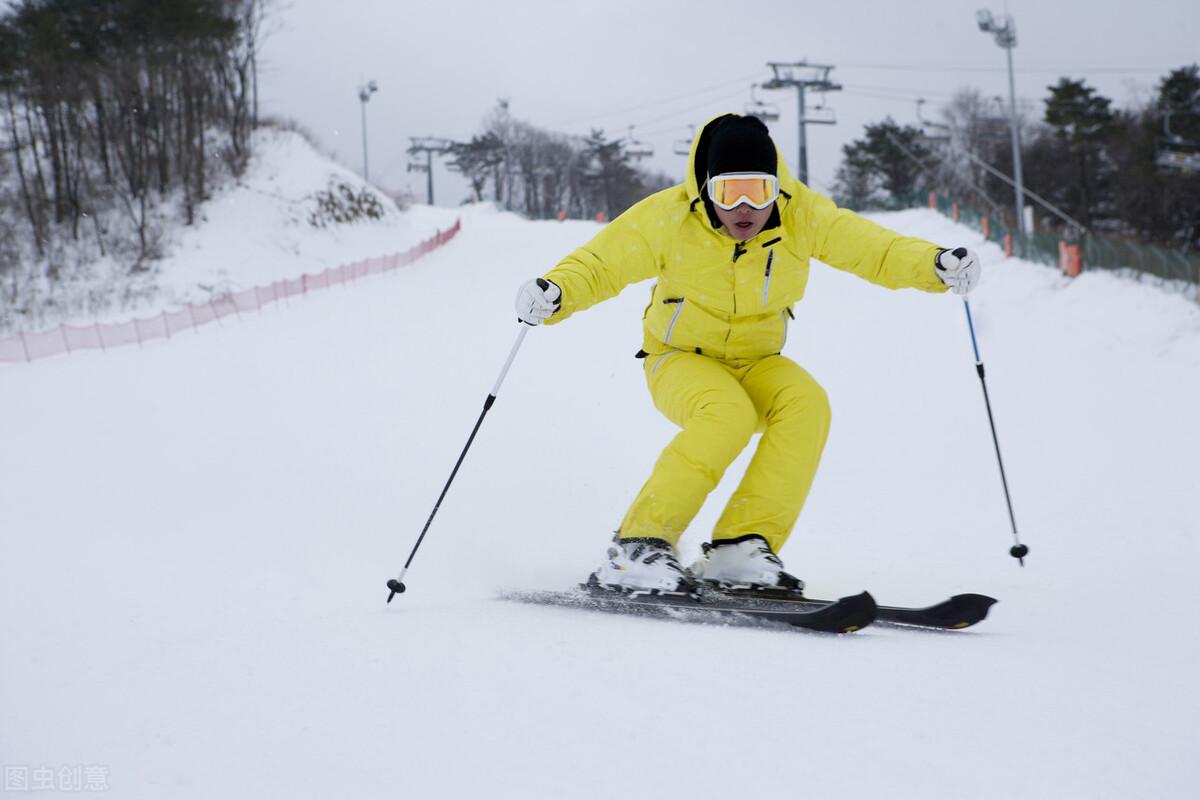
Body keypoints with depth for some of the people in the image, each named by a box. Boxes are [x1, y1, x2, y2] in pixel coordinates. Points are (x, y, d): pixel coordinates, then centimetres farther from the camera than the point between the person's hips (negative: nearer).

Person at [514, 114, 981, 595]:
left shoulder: (801, 216, -12)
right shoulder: (669, 217, -17)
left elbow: (875, 249, -10)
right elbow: (600, 265, -10)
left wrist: (938, 266, -27)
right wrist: (553, 293, -29)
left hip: (755, 364, 3)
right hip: (681, 360, -3)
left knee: (807, 404, -28)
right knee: (728, 415, -35)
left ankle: (740, 549, -30)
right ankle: (638, 547, -30)